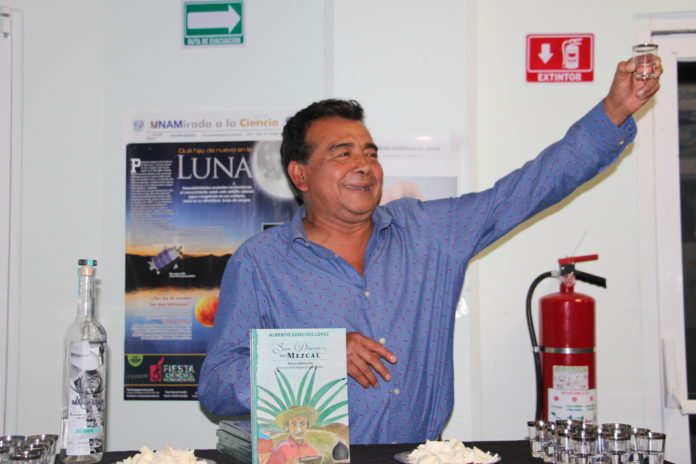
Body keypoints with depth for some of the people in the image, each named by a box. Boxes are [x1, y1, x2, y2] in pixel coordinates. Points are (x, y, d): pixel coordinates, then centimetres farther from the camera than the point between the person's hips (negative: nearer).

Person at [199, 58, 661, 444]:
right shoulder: (259, 263, 0)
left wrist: (614, 112, -1)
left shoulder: (427, 231, 7)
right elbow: (215, 387, -2)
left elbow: (527, 188, 6)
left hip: (424, 457, 4)